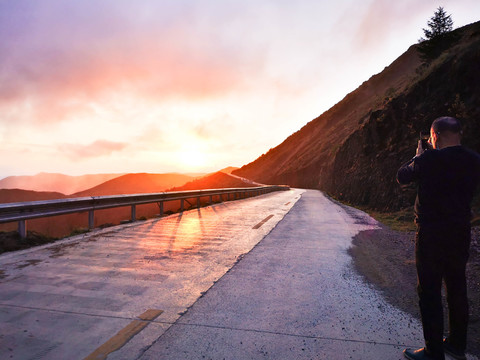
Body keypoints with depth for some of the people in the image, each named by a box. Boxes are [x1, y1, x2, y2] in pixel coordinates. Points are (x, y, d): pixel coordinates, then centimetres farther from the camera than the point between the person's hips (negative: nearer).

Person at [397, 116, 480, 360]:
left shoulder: (429, 159, -16)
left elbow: (402, 177, -1)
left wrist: (418, 157, 13)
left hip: (431, 236, -6)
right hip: (460, 234, 7)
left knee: (429, 294, 3)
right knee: (457, 290, 18)